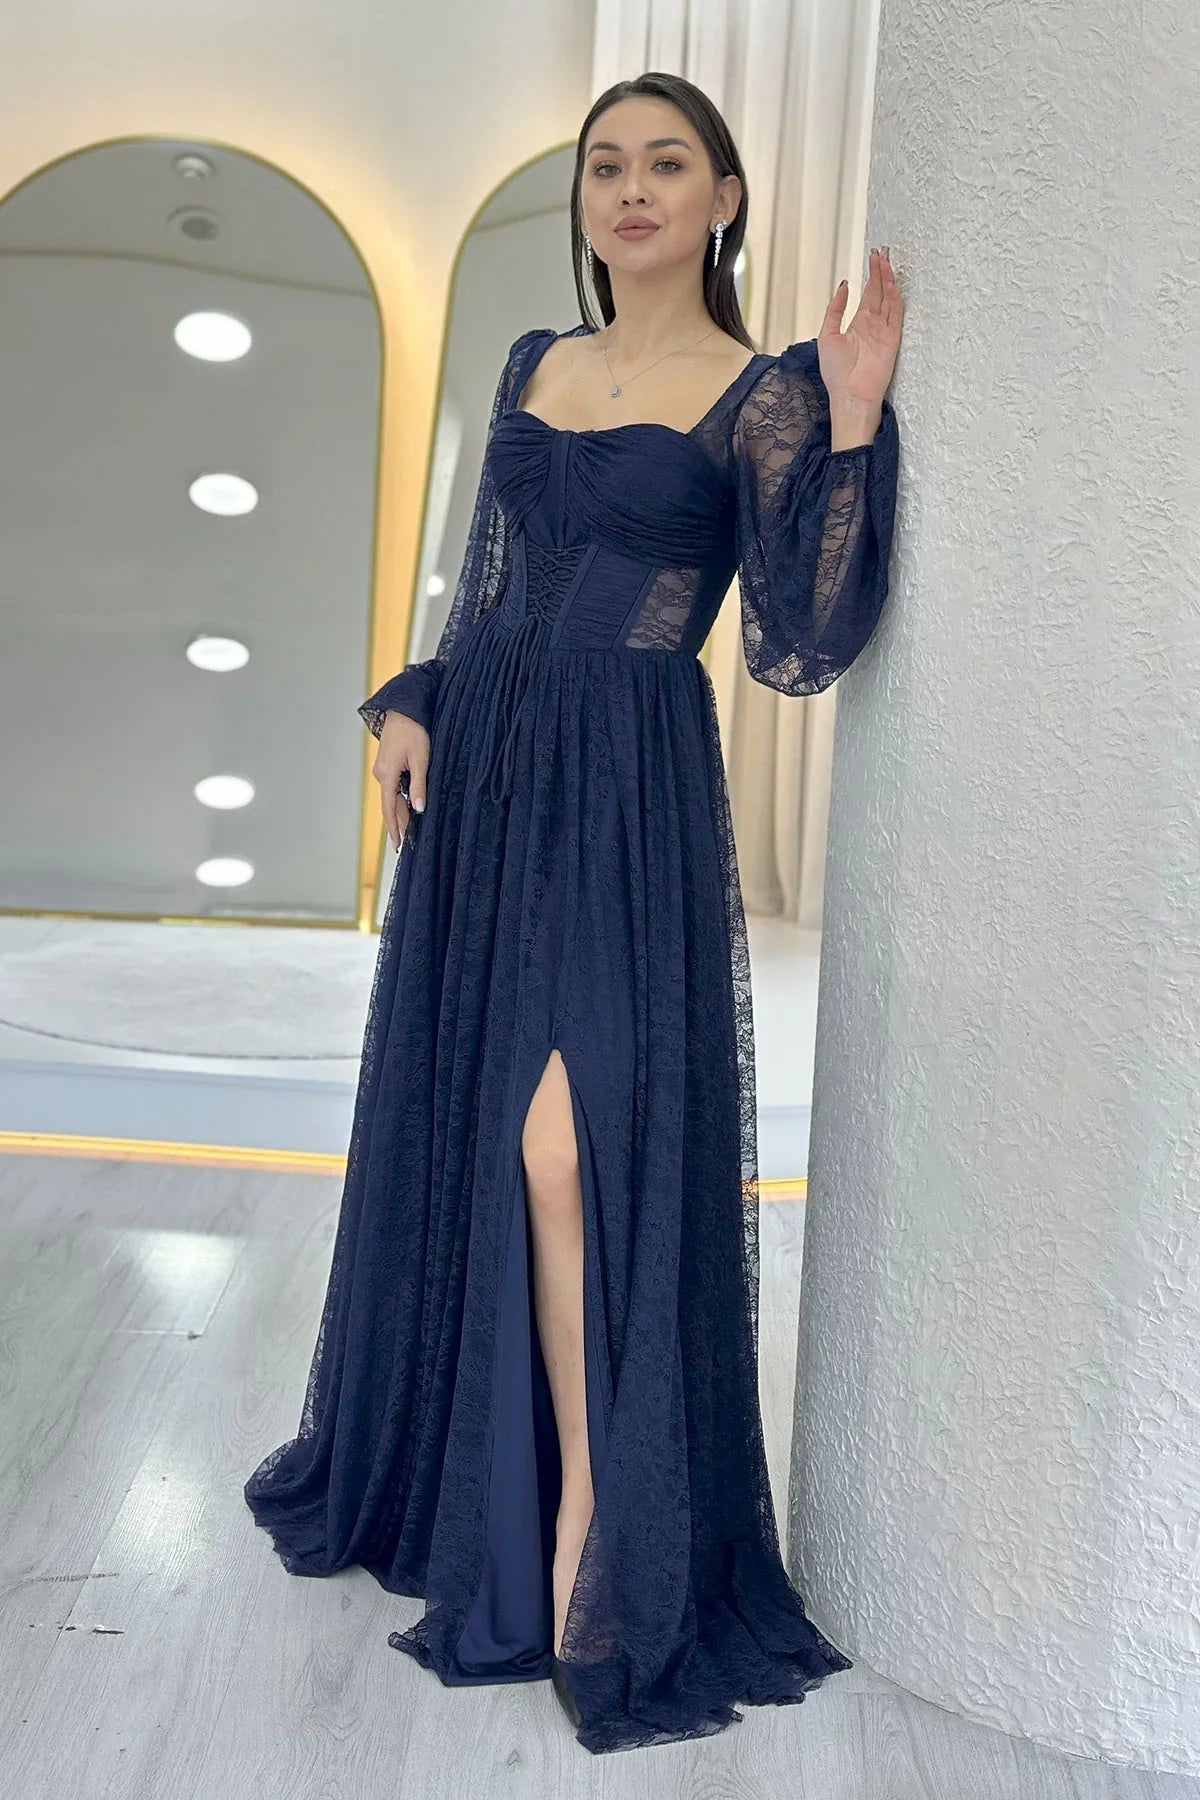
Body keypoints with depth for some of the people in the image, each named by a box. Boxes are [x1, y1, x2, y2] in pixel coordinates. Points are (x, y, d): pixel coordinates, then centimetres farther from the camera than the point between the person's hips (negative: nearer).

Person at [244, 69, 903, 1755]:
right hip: (481, 778, 6)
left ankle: (591, 1534, 1)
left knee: (572, 1145, -14)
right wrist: (410, 705, 3)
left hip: (628, 795, -6)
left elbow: (798, 650, -11)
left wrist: (852, 425, -17)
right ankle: (434, 1460, 34)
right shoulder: (534, 363, 14)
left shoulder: (764, 392, -3)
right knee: (449, 1128, 13)